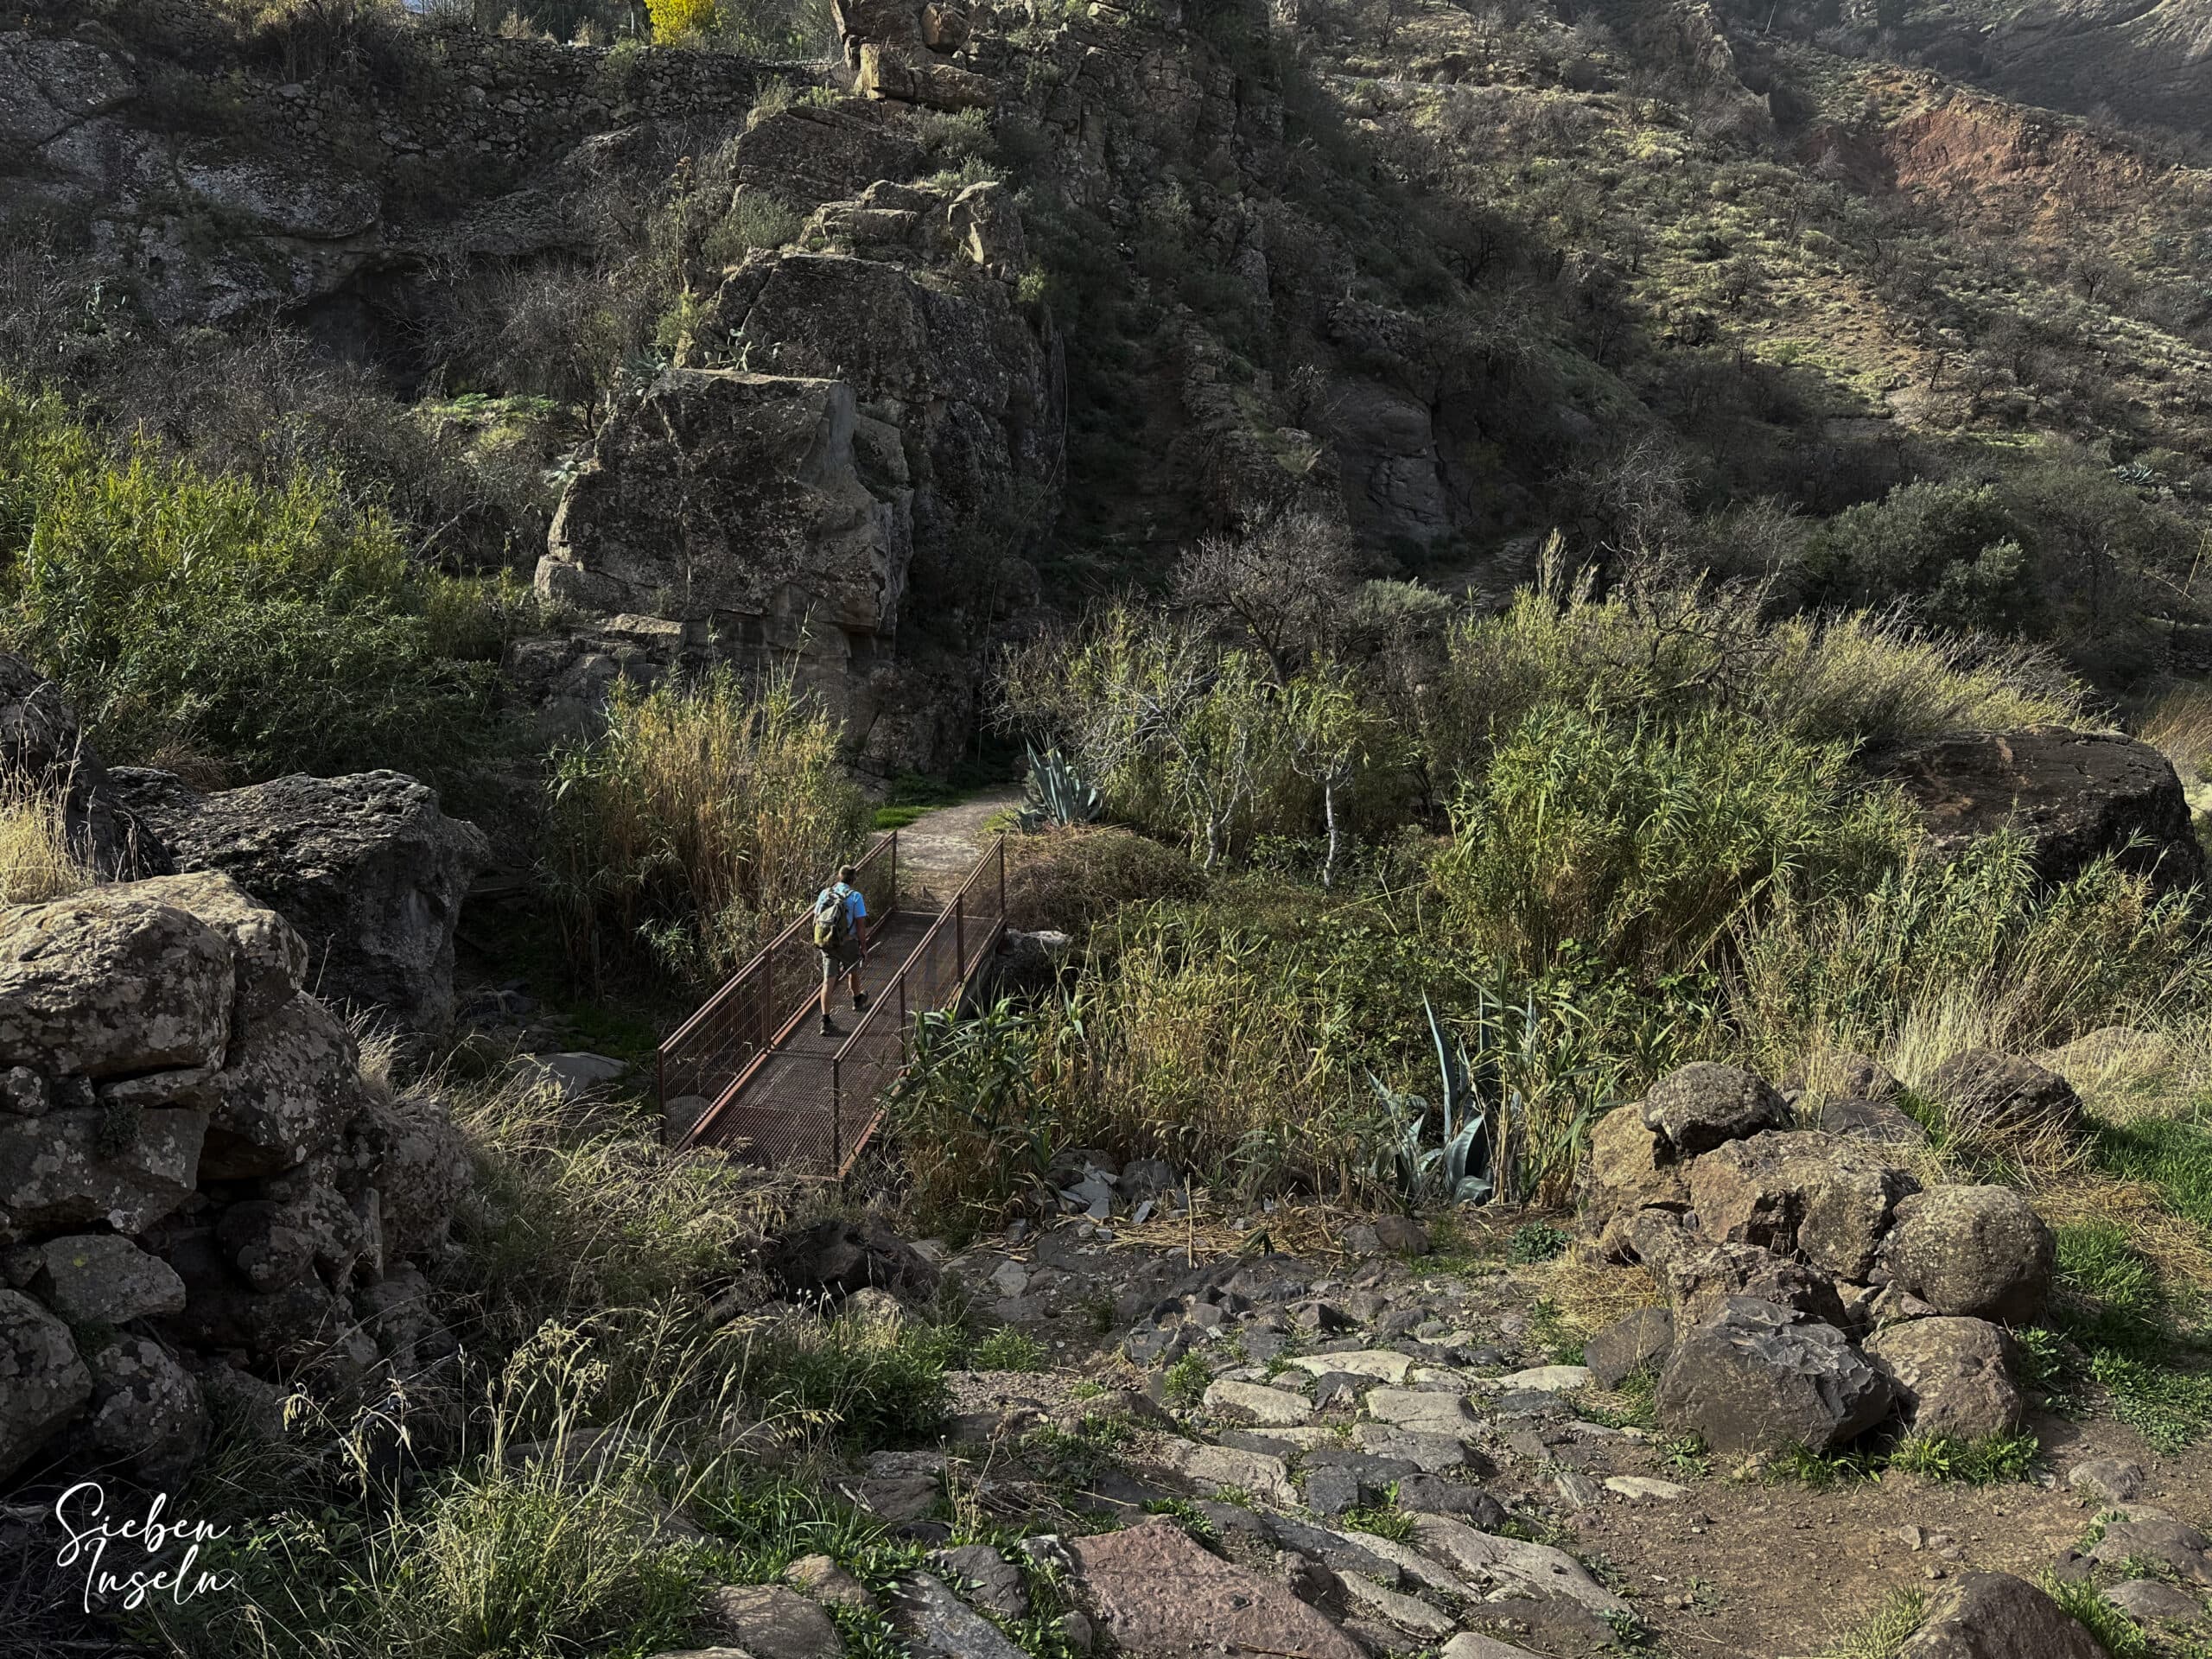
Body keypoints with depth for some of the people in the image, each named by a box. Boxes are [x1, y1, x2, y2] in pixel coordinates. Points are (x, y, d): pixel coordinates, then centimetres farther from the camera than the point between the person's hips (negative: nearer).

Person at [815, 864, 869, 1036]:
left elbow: (816, 920, 7)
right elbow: (861, 926, -12)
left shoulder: (824, 893, 1)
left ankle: (825, 1020, -7)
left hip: (826, 943, 3)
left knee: (828, 980, 2)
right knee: (853, 971, 25)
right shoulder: (855, 896, -11)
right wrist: (863, 948, -2)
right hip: (848, 943, -3)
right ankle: (857, 999, 52)